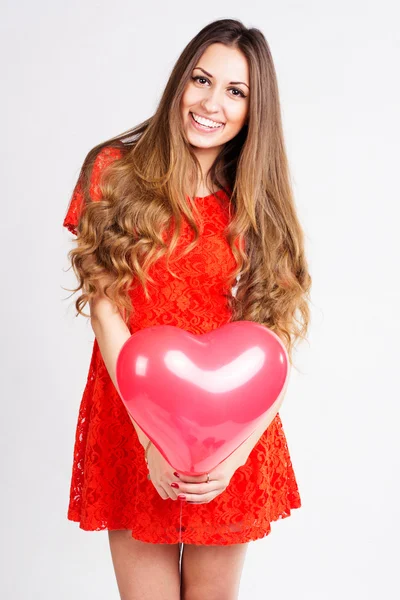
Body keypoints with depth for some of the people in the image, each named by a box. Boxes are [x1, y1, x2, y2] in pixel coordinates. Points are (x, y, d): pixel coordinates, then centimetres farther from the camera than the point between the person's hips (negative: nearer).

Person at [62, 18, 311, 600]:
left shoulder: (260, 208, 3)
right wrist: (153, 437, -16)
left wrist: (234, 455, -17)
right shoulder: (116, 171, -2)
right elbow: (105, 310, -8)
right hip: (132, 420, -1)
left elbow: (277, 344, -3)